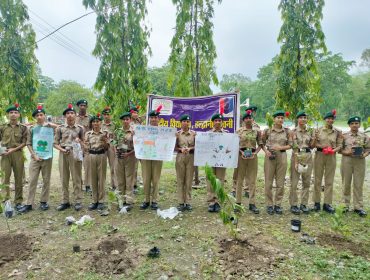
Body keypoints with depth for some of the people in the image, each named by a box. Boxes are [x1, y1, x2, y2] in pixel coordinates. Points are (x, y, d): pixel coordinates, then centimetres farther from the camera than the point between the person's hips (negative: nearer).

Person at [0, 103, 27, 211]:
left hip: (18, 154, -1)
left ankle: (18, 201, 14)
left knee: (19, 179, 4)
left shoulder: (23, 128, 3)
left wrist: (14, 149, -13)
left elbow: (24, 142, 0)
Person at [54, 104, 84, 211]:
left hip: (75, 153, -1)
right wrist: (62, 150, -11)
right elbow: (55, 143, 6)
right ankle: (65, 201, 17)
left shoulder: (80, 128, 5)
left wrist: (79, 141, -12)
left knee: (76, 178, 2)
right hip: (63, 154, 1)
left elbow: (83, 142, 10)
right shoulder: (60, 128, 6)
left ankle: (78, 201, 10)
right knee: (64, 178, 7)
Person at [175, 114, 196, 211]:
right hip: (180, 157, 0)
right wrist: (181, 149, -16)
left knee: (189, 180, 4)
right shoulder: (177, 133, 3)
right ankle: (181, 202, 11)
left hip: (191, 158, 0)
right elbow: (174, 147, 2)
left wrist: (190, 148, -15)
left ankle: (188, 202, 13)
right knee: (180, 180, 3)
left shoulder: (194, 133, 4)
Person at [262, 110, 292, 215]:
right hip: (270, 156, -1)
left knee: (280, 182, 5)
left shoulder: (287, 131, 6)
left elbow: (290, 145, 6)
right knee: (268, 182, 2)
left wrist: (281, 147, -11)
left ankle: (278, 204, 19)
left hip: (282, 156, 1)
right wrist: (266, 151, -9)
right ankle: (269, 204, 14)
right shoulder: (267, 131, 2)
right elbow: (262, 143, 8)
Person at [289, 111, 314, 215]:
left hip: (308, 157, 5)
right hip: (297, 156, -5)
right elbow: (294, 147, -9)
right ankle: (293, 205, 8)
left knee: (306, 182, 9)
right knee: (294, 182, -2)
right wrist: (296, 162, -13)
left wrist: (314, 137, -7)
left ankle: (304, 204, 21)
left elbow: (311, 146, 11)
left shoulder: (310, 131, 10)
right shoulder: (294, 131, -4)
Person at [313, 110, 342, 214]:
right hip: (319, 155, 0)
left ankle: (327, 203, 12)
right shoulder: (318, 130, 2)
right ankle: (317, 202, 14)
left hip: (331, 157, 1)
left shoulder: (338, 132, 4)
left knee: (329, 181, 4)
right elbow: (314, 144, -1)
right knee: (318, 180, 4)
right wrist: (323, 147, -19)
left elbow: (339, 145, 2)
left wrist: (333, 150, -16)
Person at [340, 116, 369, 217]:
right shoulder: (344, 136, 2)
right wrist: (346, 152, -16)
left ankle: (358, 207, 13)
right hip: (347, 160, 0)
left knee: (358, 184, 4)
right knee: (346, 183, 8)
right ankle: (346, 205, 20)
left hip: (360, 161, 1)